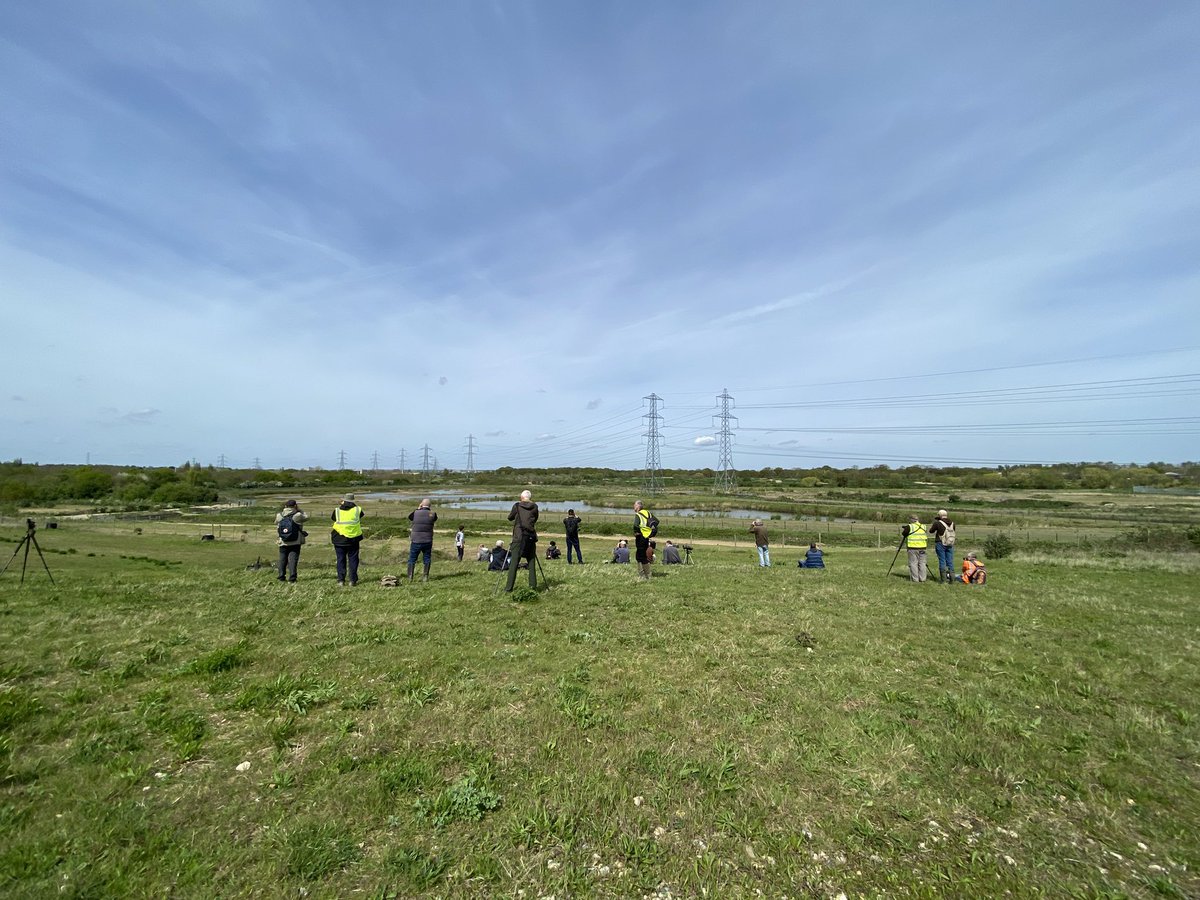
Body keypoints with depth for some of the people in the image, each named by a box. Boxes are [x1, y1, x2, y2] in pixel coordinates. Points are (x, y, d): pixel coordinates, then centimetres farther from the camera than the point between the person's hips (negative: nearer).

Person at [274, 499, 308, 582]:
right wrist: (299, 510, 10)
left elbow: (276, 523, 19)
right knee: (293, 559, -1)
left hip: (283, 543, 3)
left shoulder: (279, 516, -1)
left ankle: (281, 576, 17)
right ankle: (292, 577, -6)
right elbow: (306, 516, 6)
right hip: (295, 543, -3)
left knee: (282, 559, 15)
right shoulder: (297, 516, -11)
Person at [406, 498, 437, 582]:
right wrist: (428, 510, 17)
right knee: (427, 559, 11)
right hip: (428, 541, 1)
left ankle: (410, 577, 5)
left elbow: (409, 517, 16)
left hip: (416, 541, -1)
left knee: (412, 559, 9)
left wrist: (418, 509, 19)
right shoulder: (432, 514, -4)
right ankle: (425, 577, 8)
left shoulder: (416, 513, -6)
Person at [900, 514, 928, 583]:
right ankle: (923, 578, 11)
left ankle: (915, 578, 0)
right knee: (922, 563, 11)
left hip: (913, 548, -5)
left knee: (913, 563, 0)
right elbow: (927, 537, 20)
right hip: (922, 548, 5)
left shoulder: (909, 527, -5)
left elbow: (902, 535, 2)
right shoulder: (923, 527, 11)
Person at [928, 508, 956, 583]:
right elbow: (952, 532, 20)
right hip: (950, 544, 4)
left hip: (941, 544, -4)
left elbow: (931, 531, -1)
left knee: (942, 561, 1)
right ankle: (951, 577, 11)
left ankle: (943, 578, 2)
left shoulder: (938, 523, -12)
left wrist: (932, 524, 14)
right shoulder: (952, 523, 3)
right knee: (950, 561, 10)